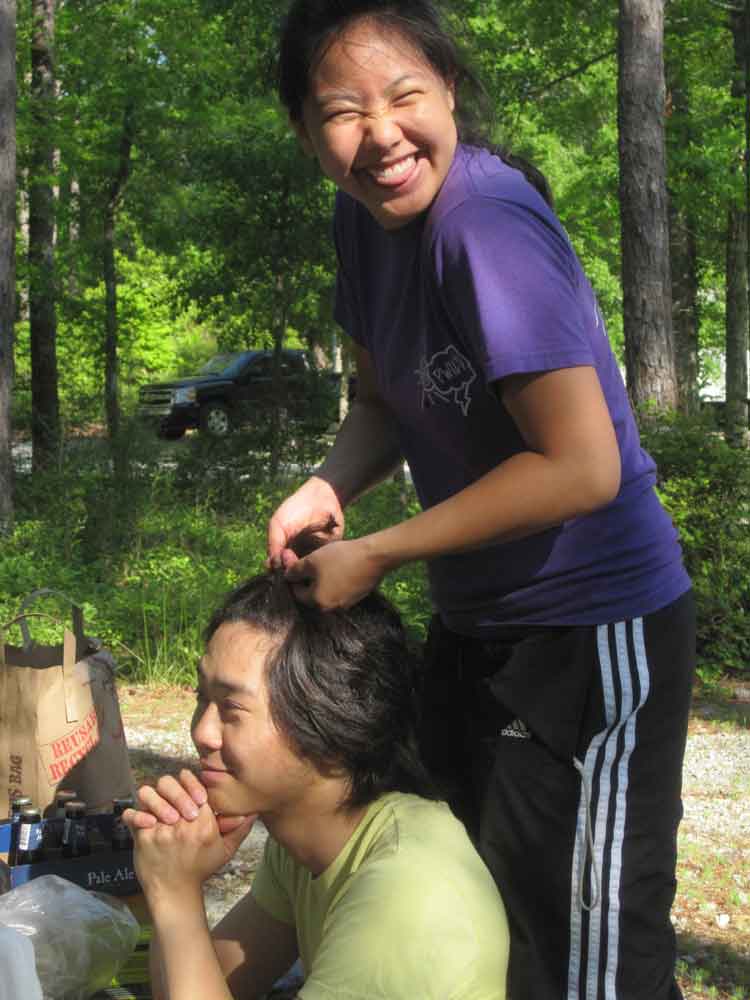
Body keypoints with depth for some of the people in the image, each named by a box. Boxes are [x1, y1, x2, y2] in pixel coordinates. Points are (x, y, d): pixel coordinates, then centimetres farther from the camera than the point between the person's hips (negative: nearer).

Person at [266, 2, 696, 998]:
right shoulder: (366, 217, 0)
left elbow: (583, 467, -28)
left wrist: (374, 556, -22)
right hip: (478, 625, 9)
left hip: (590, 632, -9)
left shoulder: (487, 224, -26)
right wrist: (325, 491, -10)